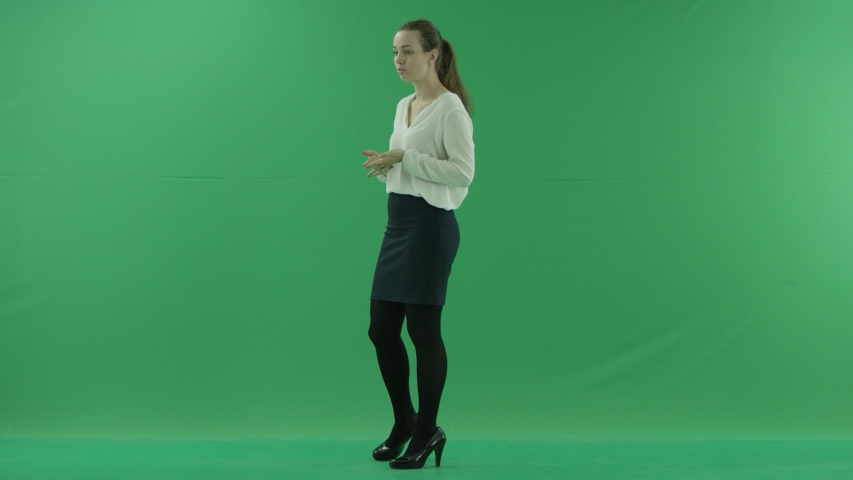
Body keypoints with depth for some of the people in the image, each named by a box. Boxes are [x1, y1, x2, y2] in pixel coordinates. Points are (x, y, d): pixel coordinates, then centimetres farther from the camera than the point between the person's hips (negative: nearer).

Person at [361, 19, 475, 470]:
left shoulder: (449, 108, -11)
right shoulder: (404, 105, 15)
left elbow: (462, 171, -18)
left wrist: (404, 157, -20)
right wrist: (385, 164, 1)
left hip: (430, 225, -9)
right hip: (397, 224, 9)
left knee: (423, 330, -1)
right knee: (381, 329, 10)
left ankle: (427, 432, 13)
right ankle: (404, 422, 27)